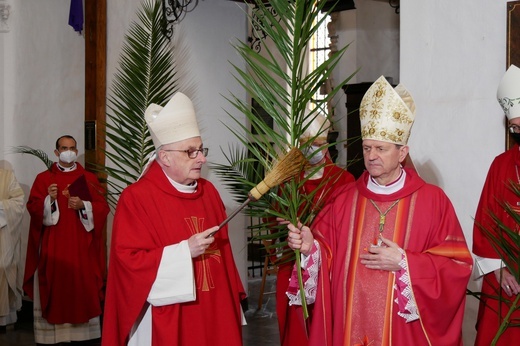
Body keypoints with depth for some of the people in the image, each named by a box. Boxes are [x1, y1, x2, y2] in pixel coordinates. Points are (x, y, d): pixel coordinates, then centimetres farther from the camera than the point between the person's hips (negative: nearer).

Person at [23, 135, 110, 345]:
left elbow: (102, 207, 3)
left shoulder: (89, 178, 8)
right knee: (54, 286, -2)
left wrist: (83, 205, -14)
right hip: (52, 244, 0)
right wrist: (49, 199, -19)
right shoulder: (43, 178, 7)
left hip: (81, 244, 1)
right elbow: (33, 207, -1)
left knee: (83, 285, 0)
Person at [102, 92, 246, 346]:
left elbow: (222, 252, 12)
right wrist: (185, 251, -22)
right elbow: (130, 261, -17)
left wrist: (233, 302, 12)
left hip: (213, 315, 6)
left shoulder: (208, 192, 8)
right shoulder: (136, 198, -11)